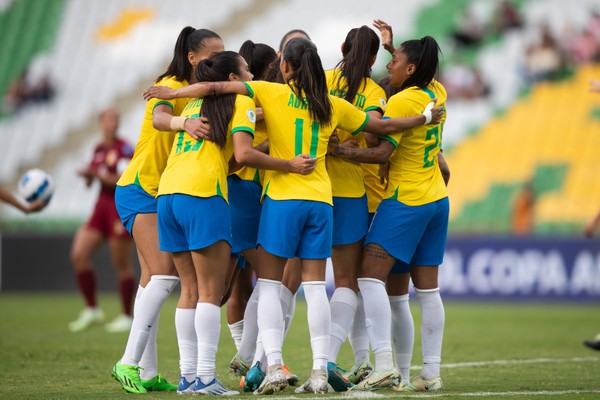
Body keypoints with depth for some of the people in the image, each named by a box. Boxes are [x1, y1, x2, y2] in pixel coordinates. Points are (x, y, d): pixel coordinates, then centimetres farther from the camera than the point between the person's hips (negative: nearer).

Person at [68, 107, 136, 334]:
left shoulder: (124, 149, -9)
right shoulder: (99, 149, 12)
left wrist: (98, 174, -15)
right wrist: (88, 175, 0)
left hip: (121, 207, -7)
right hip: (102, 206, 7)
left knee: (122, 265, -2)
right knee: (78, 255, -3)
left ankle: (127, 317, 10)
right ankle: (92, 310, 7)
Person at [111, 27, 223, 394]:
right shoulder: (172, 87, -13)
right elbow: (158, 119, -34)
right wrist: (185, 123, -56)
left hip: (166, 194, 9)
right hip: (142, 189, -9)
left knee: (155, 279, 6)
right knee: (164, 276, -18)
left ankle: (147, 373, 6)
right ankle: (130, 363, -19)